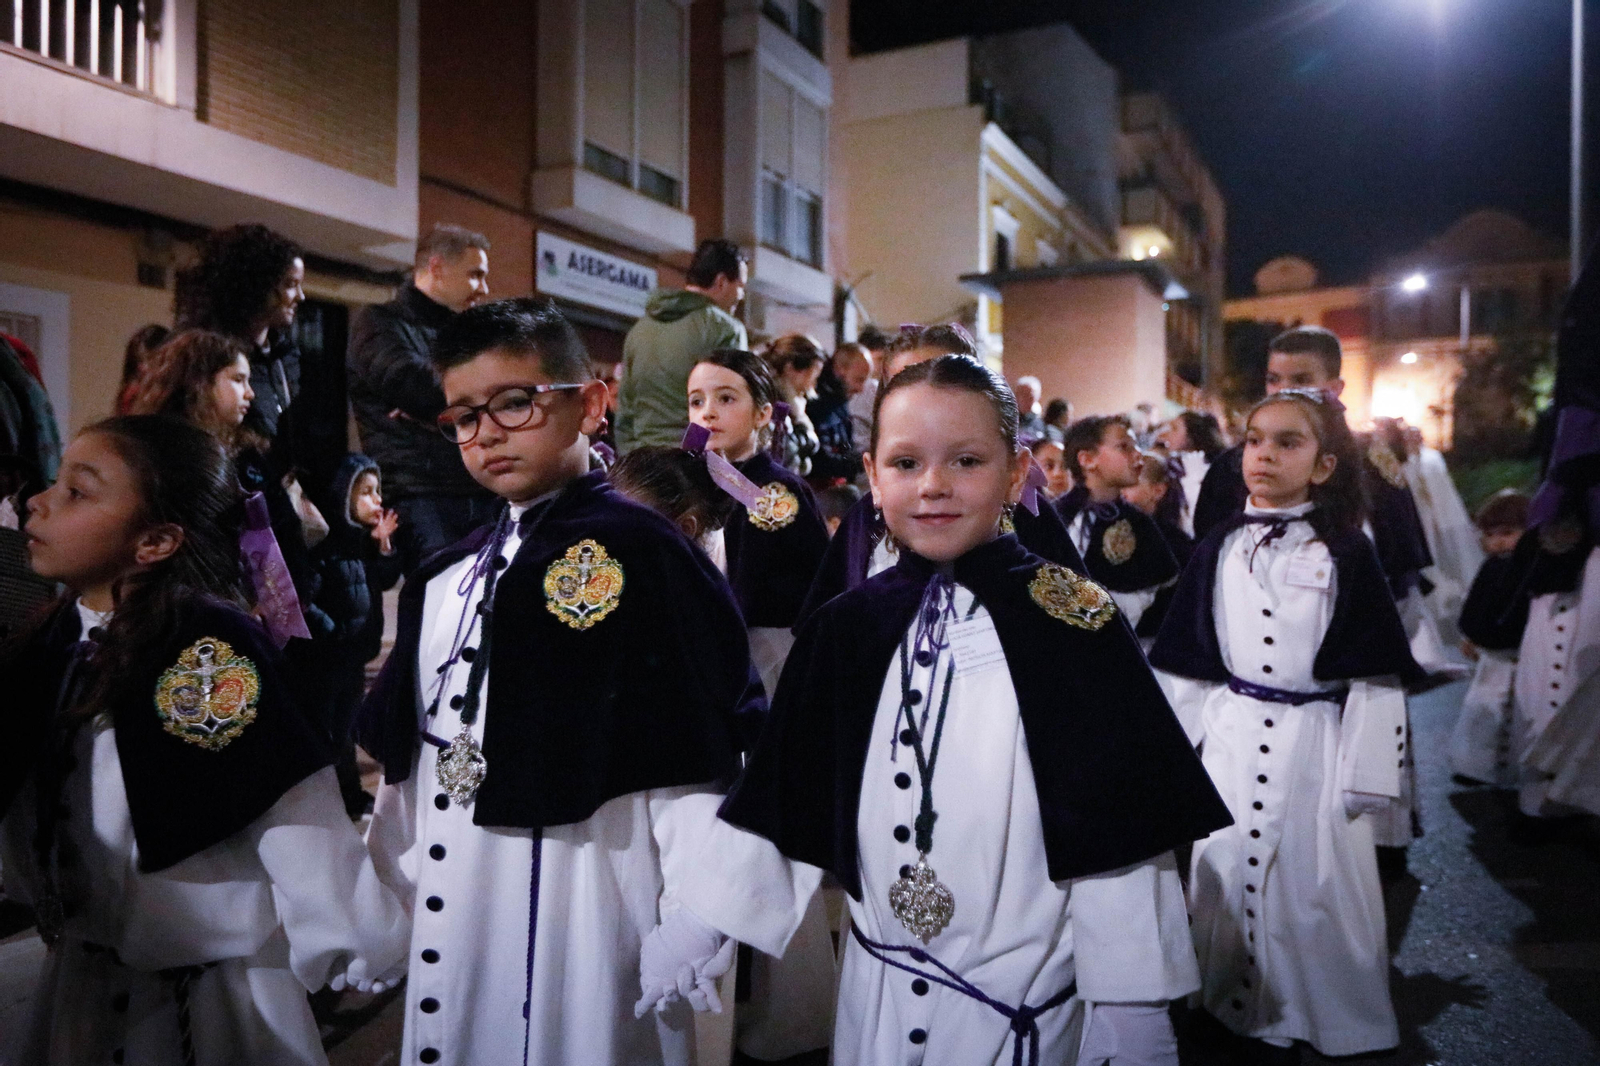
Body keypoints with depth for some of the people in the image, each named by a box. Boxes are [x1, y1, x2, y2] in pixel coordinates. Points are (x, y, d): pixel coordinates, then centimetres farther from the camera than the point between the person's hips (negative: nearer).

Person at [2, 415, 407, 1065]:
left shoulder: (207, 652, -24)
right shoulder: (56, 643, 0)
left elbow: (294, 814, -26)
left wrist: (367, 945, -24)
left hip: (209, 988, -7)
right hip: (83, 978, 7)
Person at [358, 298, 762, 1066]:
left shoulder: (639, 553, -11)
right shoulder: (443, 581, 11)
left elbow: (695, 753, -15)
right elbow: (403, 755, 15)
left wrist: (692, 936, -16)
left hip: (586, 923, -6)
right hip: (449, 928, 7)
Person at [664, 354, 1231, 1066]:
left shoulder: (1072, 622, -11)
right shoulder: (844, 630, -1)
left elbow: (1117, 839, -11)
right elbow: (778, 809, 6)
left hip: (1028, 1007, -3)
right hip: (874, 999, 3)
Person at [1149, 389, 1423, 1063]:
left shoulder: (1345, 553, -3)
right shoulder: (1219, 549, 4)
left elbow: (1376, 671, -4)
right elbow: (1184, 660, 7)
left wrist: (1366, 775, -7)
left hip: (1314, 744, -2)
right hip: (1232, 738, 3)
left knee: (1314, 883, 5)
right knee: (1231, 876, 8)